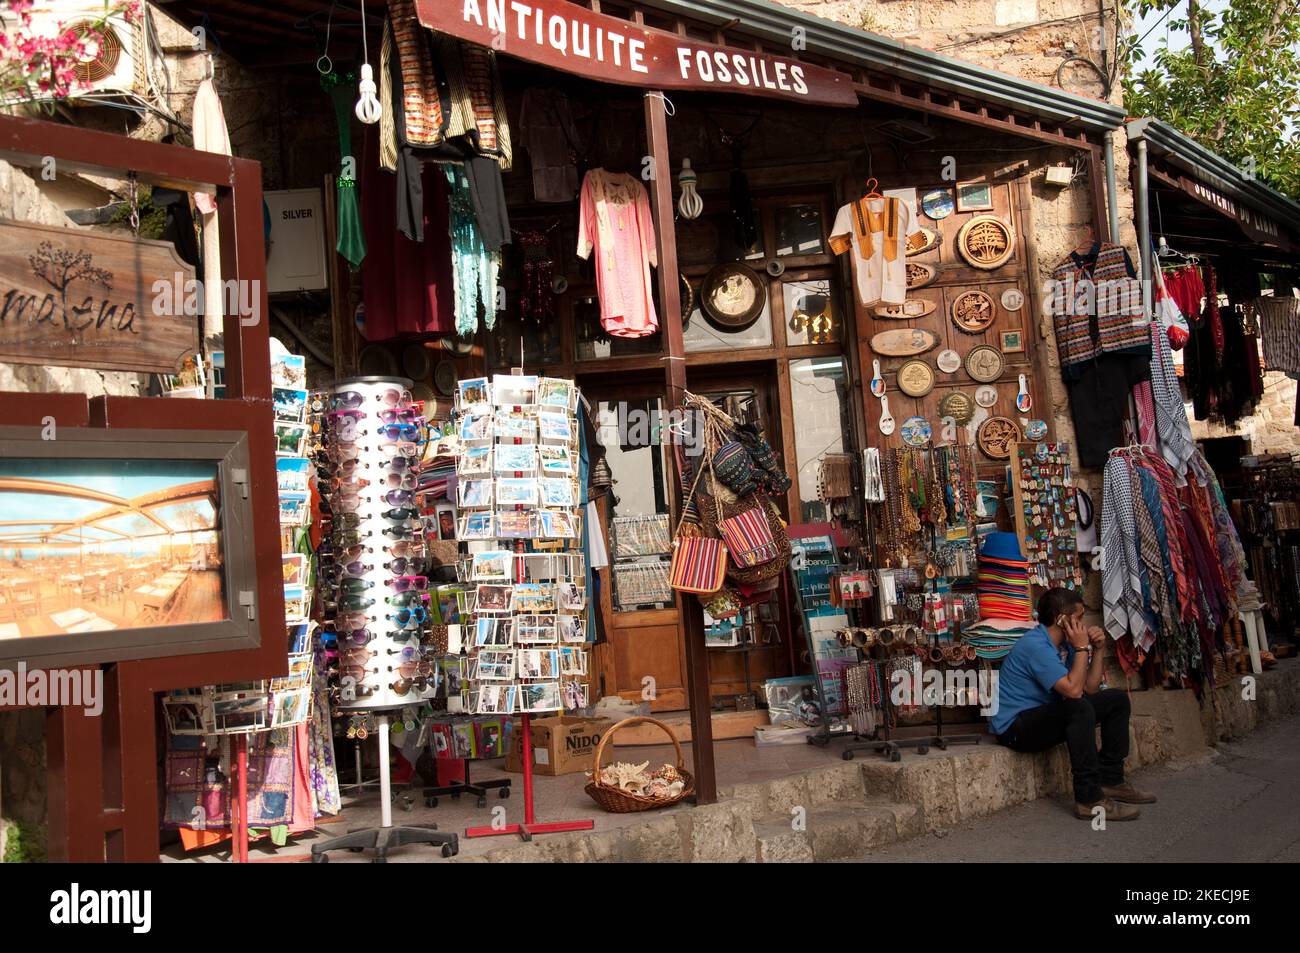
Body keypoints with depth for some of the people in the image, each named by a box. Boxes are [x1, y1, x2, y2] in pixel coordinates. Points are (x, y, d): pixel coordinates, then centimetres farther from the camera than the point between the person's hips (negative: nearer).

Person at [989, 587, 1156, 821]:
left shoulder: (1064, 644, 8)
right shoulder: (1035, 645, -23)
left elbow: (1090, 688, 10)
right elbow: (1073, 690, -29)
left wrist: (1098, 649, 0)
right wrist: (1082, 648, -20)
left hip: (1045, 717, 10)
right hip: (1015, 727, -10)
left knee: (1116, 699, 9)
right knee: (1079, 708, -35)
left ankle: (1110, 780, 9)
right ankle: (1089, 799, -31)